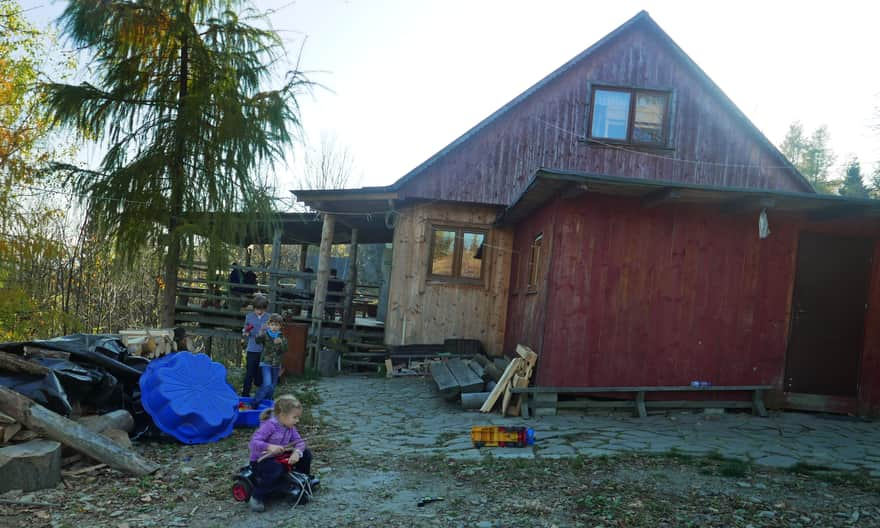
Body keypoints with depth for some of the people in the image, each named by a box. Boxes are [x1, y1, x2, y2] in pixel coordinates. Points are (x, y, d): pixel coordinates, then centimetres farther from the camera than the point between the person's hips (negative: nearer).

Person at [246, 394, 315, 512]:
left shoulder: (290, 427, -1)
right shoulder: (269, 425, -24)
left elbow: (299, 442, -7)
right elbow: (253, 443, -30)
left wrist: (297, 452, -29)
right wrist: (269, 447, -45)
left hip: (279, 458, 7)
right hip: (261, 460, -7)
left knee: (306, 453, -1)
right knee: (277, 470, -39)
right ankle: (256, 497, -21)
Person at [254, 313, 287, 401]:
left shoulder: (281, 336, 2)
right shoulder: (265, 334, -8)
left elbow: (285, 350, -6)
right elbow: (258, 341, -26)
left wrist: (281, 342, -26)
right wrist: (261, 333, -46)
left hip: (276, 365, 4)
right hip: (266, 363, -4)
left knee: (272, 387, 12)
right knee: (267, 385, -19)